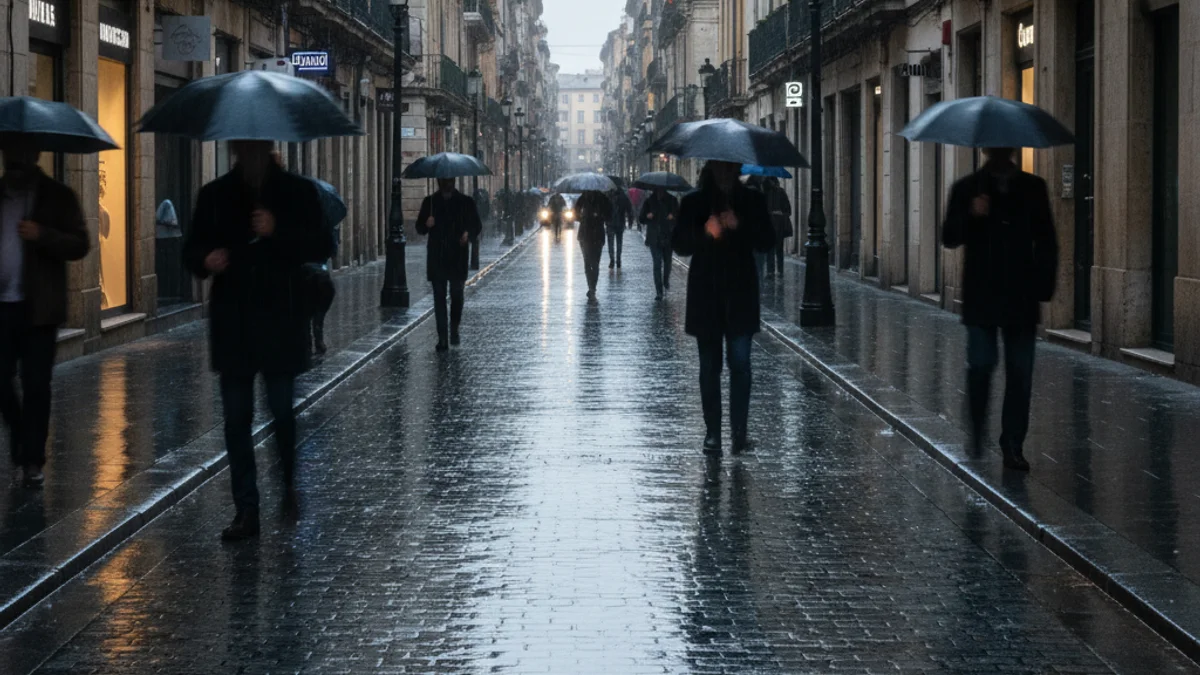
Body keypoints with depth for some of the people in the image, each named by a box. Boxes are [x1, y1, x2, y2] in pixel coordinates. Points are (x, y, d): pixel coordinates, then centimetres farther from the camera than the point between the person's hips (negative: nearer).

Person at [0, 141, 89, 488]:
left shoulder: (58, 197, 1)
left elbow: (79, 244, -6)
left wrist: (43, 236, -22)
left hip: (37, 308, -3)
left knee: (36, 385, 0)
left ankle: (32, 460, 8)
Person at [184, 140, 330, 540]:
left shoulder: (299, 192, 3)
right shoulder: (215, 196, 9)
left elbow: (322, 248, -3)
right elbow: (192, 250, 14)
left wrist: (278, 232, -19)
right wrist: (206, 260, -10)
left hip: (281, 320, -2)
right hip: (232, 323, 2)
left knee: (281, 409, 1)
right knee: (236, 418, 1)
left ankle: (289, 485, 28)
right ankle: (246, 510, 6)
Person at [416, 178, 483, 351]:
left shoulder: (465, 202, 6)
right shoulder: (430, 202, 10)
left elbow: (477, 225, 9)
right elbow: (419, 228, 12)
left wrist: (469, 234, -13)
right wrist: (427, 225, -12)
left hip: (458, 258, -1)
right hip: (436, 258, 1)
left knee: (457, 295, 0)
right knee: (439, 297, -2)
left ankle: (454, 330, 25)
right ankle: (442, 339, -1)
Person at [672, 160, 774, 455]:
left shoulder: (752, 200, 7)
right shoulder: (694, 202, 5)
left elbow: (767, 242, 0)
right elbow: (679, 243, -1)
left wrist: (739, 227, -17)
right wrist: (705, 232, -20)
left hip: (741, 293, 0)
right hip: (706, 295, 0)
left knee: (740, 363, -7)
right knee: (710, 366, 4)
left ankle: (740, 430, -6)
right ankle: (712, 432, 7)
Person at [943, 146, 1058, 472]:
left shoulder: (1033, 188, 9)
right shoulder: (967, 189, 5)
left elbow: (1046, 241, 11)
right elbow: (949, 238, 1)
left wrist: (1043, 285, 0)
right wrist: (972, 216, -18)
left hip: (1021, 298, 2)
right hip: (981, 297, -1)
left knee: (1020, 372, 1)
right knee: (981, 363, -8)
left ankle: (1013, 445, 9)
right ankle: (975, 439, 10)